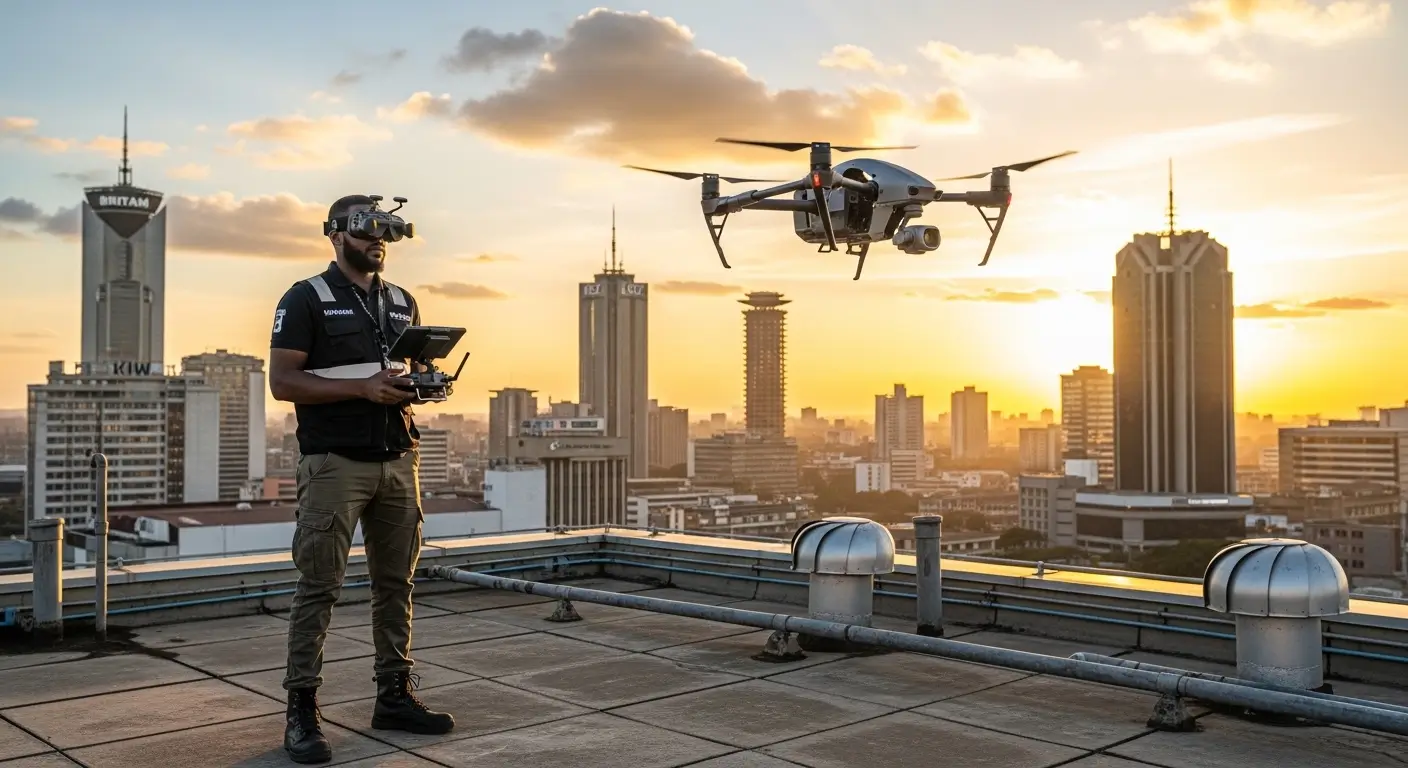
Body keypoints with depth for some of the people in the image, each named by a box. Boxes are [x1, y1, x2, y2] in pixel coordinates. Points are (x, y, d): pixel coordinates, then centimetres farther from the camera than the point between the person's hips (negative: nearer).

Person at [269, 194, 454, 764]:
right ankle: (302, 712, 3)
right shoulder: (306, 298, -1)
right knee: (318, 587, -4)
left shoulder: (403, 302, 16)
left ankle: (395, 696, 19)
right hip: (334, 463, -6)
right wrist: (363, 388, -18)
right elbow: (282, 381, -8)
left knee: (395, 583, 9)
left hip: (399, 460, 6)